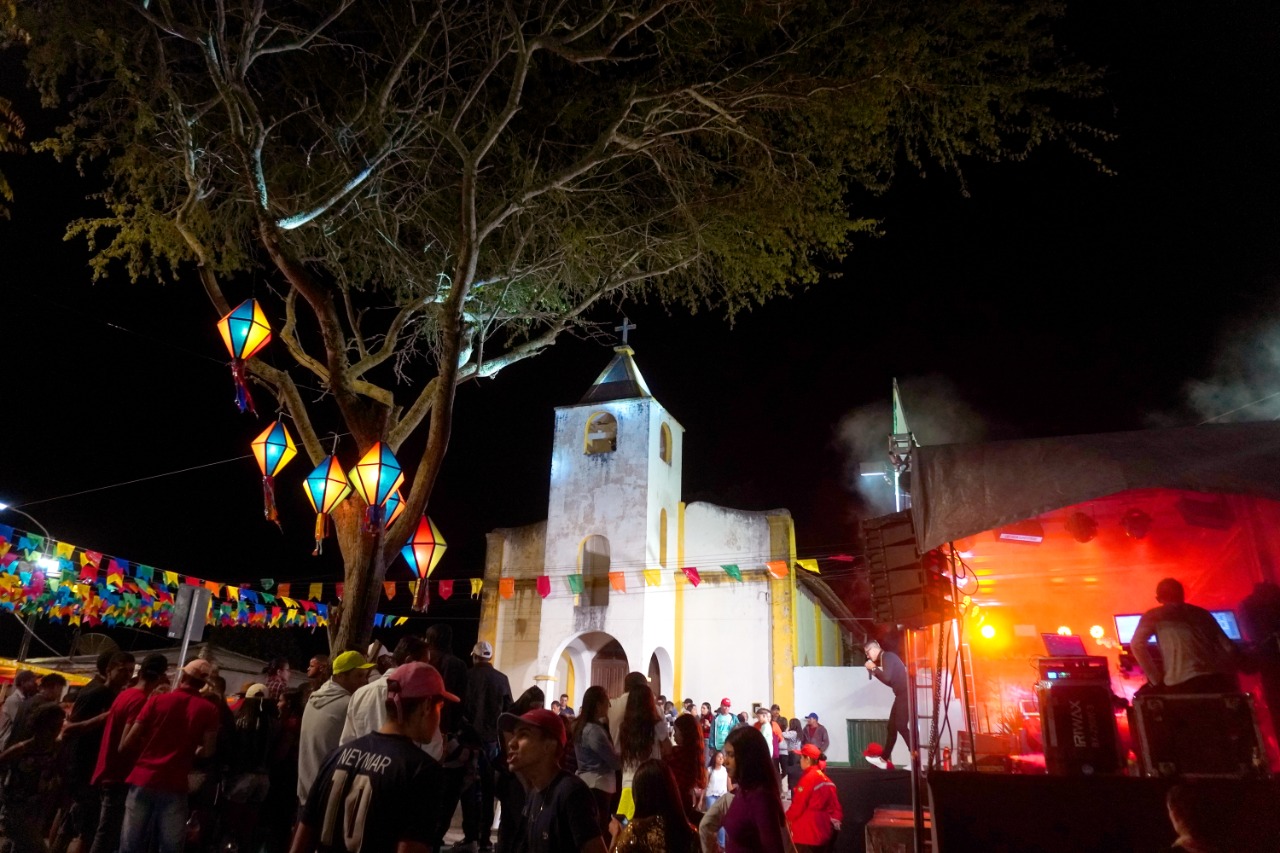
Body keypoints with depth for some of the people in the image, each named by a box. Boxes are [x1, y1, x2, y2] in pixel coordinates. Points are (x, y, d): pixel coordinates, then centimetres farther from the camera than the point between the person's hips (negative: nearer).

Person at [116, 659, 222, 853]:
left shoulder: (157, 700, 0)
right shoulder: (208, 710, -3)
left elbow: (126, 743, 1)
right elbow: (208, 751, -5)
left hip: (143, 780, 1)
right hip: (174, 786, -1)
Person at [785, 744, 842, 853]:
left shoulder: (808, 778, -15)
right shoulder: (826, 778, 10)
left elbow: (798, 805, -13)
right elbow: (835, 805, 8)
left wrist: (786, 819, 3)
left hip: (808, 834, -9)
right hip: (823, 831, 9)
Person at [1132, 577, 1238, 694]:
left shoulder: (1154, 615, 14)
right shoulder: (1203, 613, 27)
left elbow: (1137, 644, 0)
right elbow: (1228, 647, 22)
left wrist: (1156, 680, 7)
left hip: (1183, 683, -5)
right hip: (1219, 680, 5)